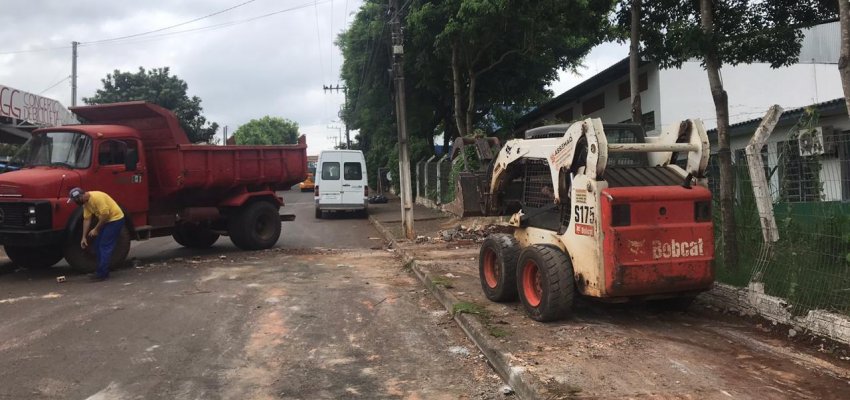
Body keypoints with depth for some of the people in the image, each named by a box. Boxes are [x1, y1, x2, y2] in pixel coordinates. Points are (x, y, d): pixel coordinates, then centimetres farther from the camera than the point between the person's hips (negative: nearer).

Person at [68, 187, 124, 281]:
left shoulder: (97, 197, -25)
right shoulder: (85, 202, 4)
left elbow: (105, 214, -26)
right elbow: (87, 219, 6)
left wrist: (96, 229, -18)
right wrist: (84, 237, 4)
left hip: (115, 219, -10)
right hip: (106, 221, 10)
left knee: (105, 246, -10)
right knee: (98, 245, 11)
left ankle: (102, 273, -7)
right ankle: (101, 271, 19)